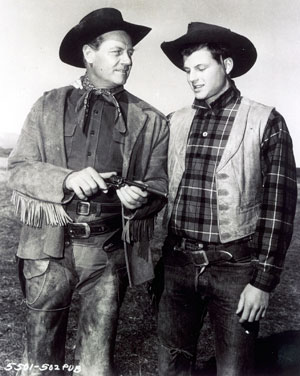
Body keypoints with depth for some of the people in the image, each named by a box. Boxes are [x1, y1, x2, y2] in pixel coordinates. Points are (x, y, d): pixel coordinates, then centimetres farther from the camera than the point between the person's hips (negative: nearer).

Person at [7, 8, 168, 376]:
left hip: (110, 252, 0)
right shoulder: (48, 105, 5)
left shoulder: (149, 120, 4)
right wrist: (67, 179, -16)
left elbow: (159, 187, 4)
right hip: (49, 247, 1)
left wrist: (139, 197, -19)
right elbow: (17, 169, 1)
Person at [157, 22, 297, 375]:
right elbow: (160, 190, 9)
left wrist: (263, 281, -9)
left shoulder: (266, 122, -4)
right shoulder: (174, 123, 6)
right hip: (178, 263, 4)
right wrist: (159, 261, 7)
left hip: (236, 267, -3)